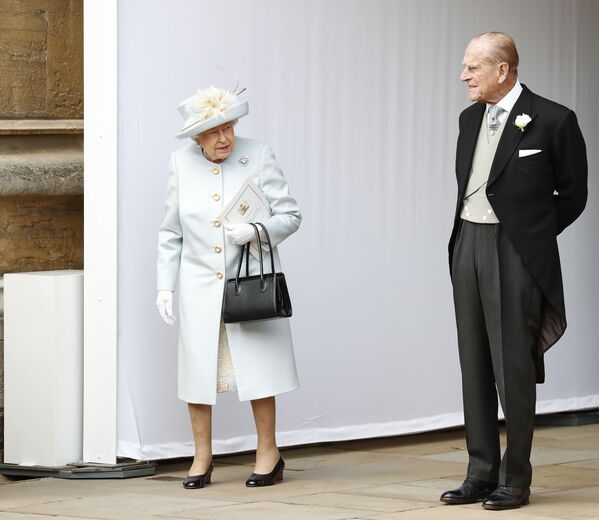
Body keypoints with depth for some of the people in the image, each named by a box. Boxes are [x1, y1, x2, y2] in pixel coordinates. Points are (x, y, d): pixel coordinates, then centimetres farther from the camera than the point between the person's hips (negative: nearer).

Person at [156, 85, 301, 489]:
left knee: (257, 365, -2)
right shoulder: (182, 163, 4)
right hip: (200, 286, 2)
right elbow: (171, 232, 10)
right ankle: (202, 457, 13)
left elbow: (290, 216, -2)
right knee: (197, 365, 2)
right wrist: (165, 285, 5)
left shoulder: (259, 157, -3)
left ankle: (268, 453, 10)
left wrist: (256, 231, -21)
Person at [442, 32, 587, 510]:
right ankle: (482, 474, 14)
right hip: (468, 246, 6)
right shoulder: (470, 118, 11)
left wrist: (529, 237, 4)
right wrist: (466, 237, 12)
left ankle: (516, 479, 5)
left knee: (513, 367, -3)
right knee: (475, 366, 8)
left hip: (515, 252, -6)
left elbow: (573, 195, 0)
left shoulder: (552, 120, -8)